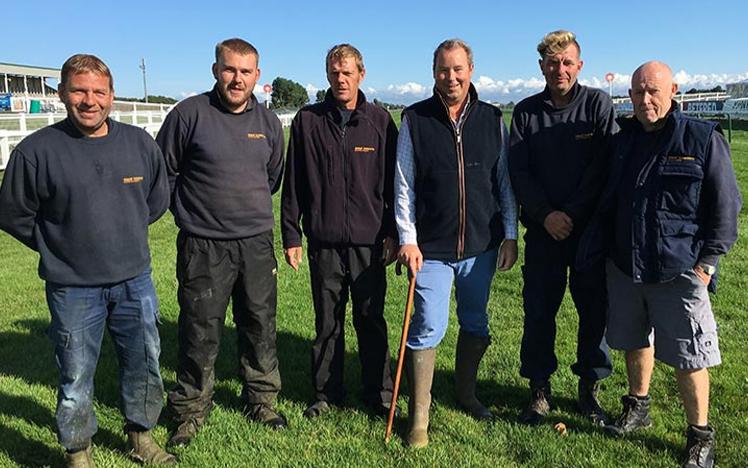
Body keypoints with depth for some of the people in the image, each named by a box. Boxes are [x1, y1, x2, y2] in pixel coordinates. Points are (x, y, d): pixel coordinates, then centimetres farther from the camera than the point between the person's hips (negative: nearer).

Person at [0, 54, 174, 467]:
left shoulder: (139, 143, -2)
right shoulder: (37, 150, -12)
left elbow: (158, 198, 14)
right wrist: (58, 247, 3)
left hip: (135, 282, 4)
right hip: (72, 289, -3)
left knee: (145, 364, 15)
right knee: (76, 377, 10)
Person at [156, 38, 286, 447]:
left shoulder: (269, 122, 7)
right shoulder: (189, 113, -7)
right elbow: (162, 174, 2)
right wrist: (192, 209, 6)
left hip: (257, 244, 4)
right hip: (203, 247, -4)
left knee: (260, 327, 13)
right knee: (200, 333, 5)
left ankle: (261, 401, 31)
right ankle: (190, 411, 23)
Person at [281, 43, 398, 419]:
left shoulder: (380, 120, 4)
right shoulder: (308, 121, 4)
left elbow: (392, 181, 5)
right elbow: (293, 184, 5)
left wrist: (392, 233, 1)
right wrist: (291, 235, 2)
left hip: (369, 242, 0)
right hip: (323, 242, 1)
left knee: (371, 321, 9)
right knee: (327, 323, 11)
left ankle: (380, 394, 24)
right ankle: (327, 394, 26)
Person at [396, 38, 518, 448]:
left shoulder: (492, 120, 4)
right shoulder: (414, 120, -1)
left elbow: (505, 182, 8)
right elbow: (404, 186, 0)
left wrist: (510, 235, 5)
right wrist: (408, 239, -6)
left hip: (481, 245, 3)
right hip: (431, 247, -2)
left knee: (475, 324, 15)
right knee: (428, 327, -2)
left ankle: (465, 392, 37)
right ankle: (419, 415, 12)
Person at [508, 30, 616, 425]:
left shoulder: (598, 104, 0)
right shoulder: (526, 111, 5)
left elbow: (605, 167, -6)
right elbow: (518, 171, 0)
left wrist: (572, 214, -13)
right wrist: (546, 214, -12)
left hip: (591, 228, -1)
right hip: (543, 230, 1)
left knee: (595, 310, 6)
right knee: (539, 311, 4)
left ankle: (589, 388, 24)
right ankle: (539, 389, 20)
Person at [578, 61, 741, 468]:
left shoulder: (703, 138, -6)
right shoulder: (622, 140, 8)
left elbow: (725, 204, -4)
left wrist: (708, 261, -9)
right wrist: (598, 248, 7)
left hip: (678, 270, -4)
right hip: (624, 264, 5)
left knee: (687, 357, 1)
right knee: (635, 341, 19)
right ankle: (637, 407, 39)